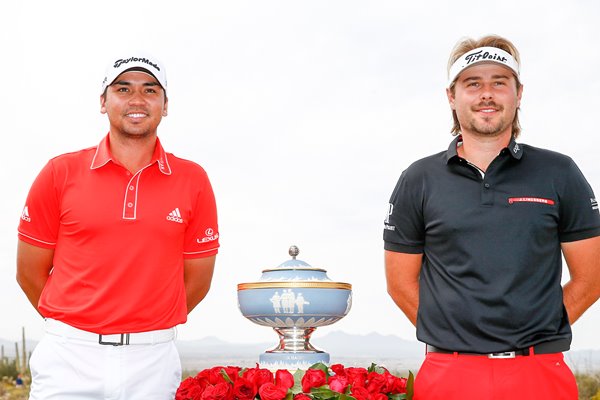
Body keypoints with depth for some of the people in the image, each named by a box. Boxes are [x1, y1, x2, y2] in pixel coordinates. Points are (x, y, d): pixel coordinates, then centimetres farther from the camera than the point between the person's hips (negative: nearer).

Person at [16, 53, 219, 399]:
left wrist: (146, 331, 12)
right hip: (70, 358, 0)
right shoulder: (61, 173, 1)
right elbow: (30, 273, 7)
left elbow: (197, 280, 8)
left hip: (154, 361, 1)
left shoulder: (193, 181, 2)